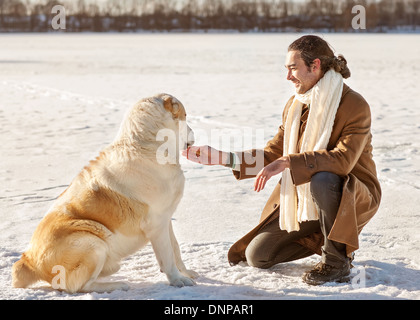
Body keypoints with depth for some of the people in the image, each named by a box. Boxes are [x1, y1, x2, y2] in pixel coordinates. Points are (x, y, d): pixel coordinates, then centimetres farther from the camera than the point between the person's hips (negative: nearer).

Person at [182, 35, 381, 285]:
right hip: (304, 199, 6)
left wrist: (287, 162, -38)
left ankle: (337, 261, -20)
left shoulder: (355, 105, -18)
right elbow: (273, 154, 6)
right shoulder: (295, 105, 4)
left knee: (322, 179, -41)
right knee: (257, 255, -3)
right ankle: (325, 236, 16)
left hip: (354, 198, -6)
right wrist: (222, 158, -3)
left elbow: (343, 159, -32)